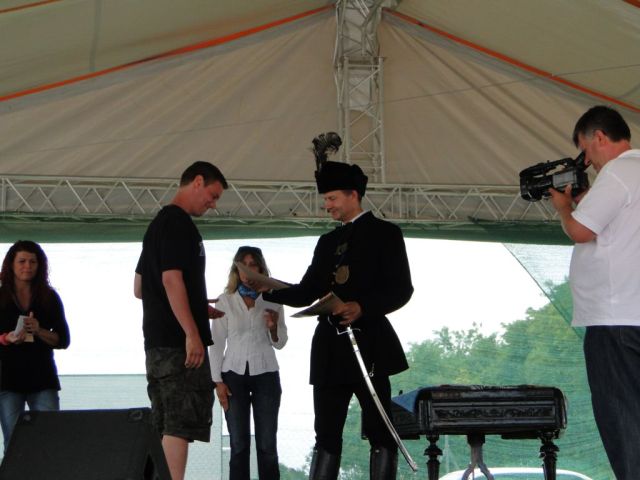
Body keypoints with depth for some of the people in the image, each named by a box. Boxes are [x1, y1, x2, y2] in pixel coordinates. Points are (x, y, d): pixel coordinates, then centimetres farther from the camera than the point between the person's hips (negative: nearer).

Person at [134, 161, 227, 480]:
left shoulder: (158, 223, 21)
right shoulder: (179, 223, -9)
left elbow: (139, 288, 24)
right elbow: (172, 278, -20)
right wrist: (192, 332, -22)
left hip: (158, 339, 10)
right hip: (179, 340, -10)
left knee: (166, 423, 11)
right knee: (182, 422, -11)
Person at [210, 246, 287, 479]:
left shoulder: (272, 300, 9)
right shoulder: (225, 300, 7)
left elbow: (280, 343, 13)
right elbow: (216, 343, 7)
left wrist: (273, 328, -9)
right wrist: (217, 381, -1)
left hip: (265, 373, 0)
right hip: (234, 373, 0)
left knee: (267, 445, -3)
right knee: (239, 444, -3)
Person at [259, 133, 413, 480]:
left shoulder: (384, 233, 2)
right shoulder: (328, 242, 20)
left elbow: (401, 289, -8)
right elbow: (307, 292, 16)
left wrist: (362, 307, -23)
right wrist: (268, 290, 0)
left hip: (369, 345, -6)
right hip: (330, 348, 6)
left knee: (379, 433, -5)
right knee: (326, 435, 4)